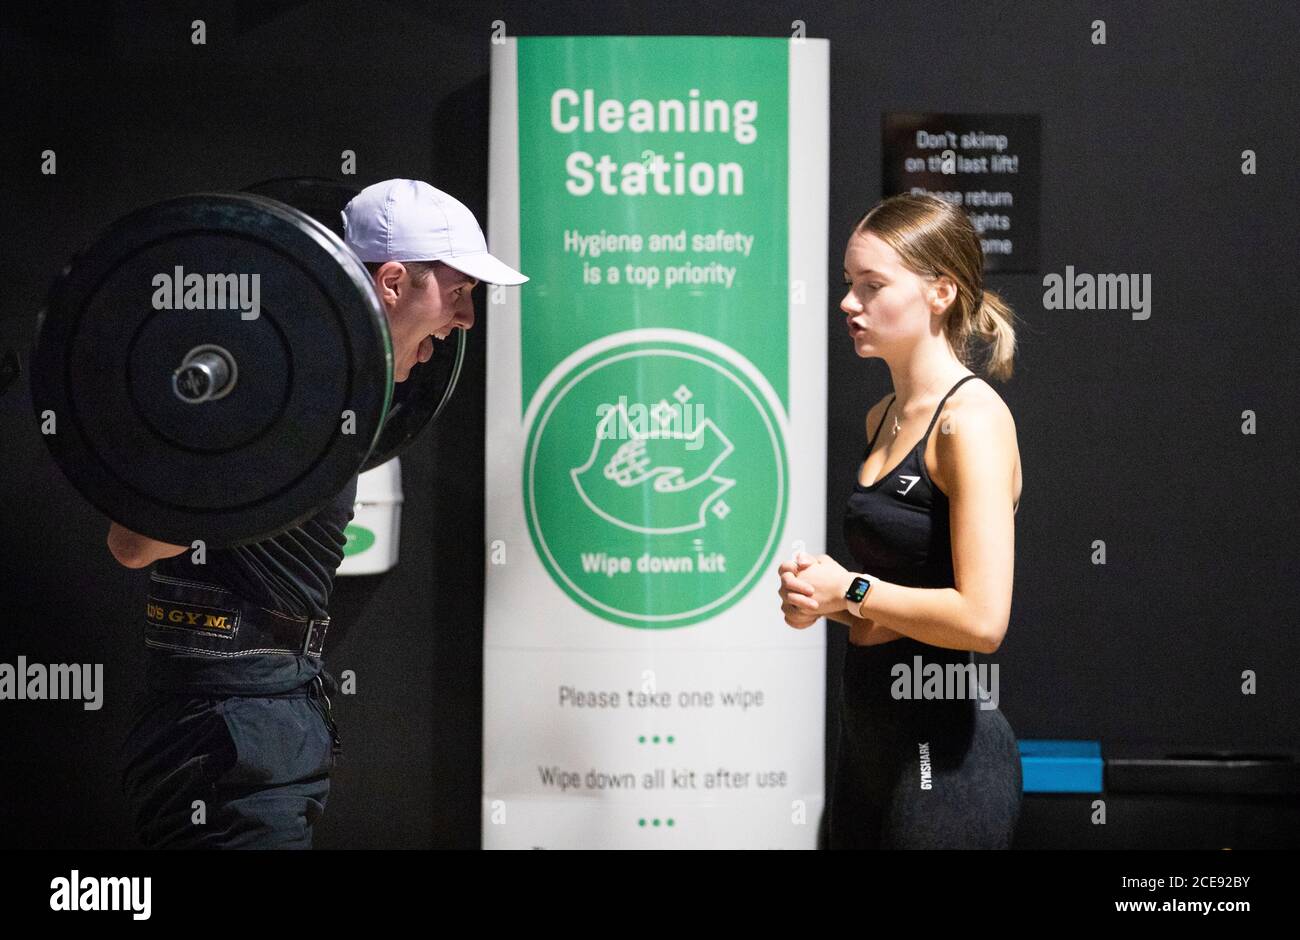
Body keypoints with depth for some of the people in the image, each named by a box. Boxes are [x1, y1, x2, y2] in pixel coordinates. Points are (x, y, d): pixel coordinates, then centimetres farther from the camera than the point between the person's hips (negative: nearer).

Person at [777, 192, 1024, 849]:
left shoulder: (973, 419, -15)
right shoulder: (883, 419, 10)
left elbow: (982, 618, -23)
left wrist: (851, 591, -13)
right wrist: (817, 593, 2)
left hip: (944, 751, -8)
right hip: (867, 734, 8)